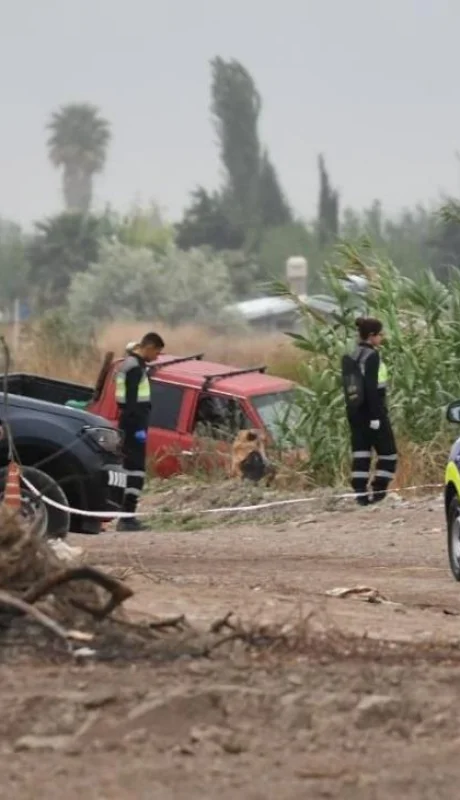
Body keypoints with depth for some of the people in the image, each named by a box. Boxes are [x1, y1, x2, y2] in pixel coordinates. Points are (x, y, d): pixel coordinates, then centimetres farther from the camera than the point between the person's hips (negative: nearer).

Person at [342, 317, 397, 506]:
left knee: (360, 453, 7)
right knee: (388, 454, 2)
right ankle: (378, 493, -5)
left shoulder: (352, 357, 10)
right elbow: (371, 387, -20)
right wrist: (376, 416, -20)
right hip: (372, 410, -8)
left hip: (355, 411, 8)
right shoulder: (372, 356, -14)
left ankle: (361, 494, 4)